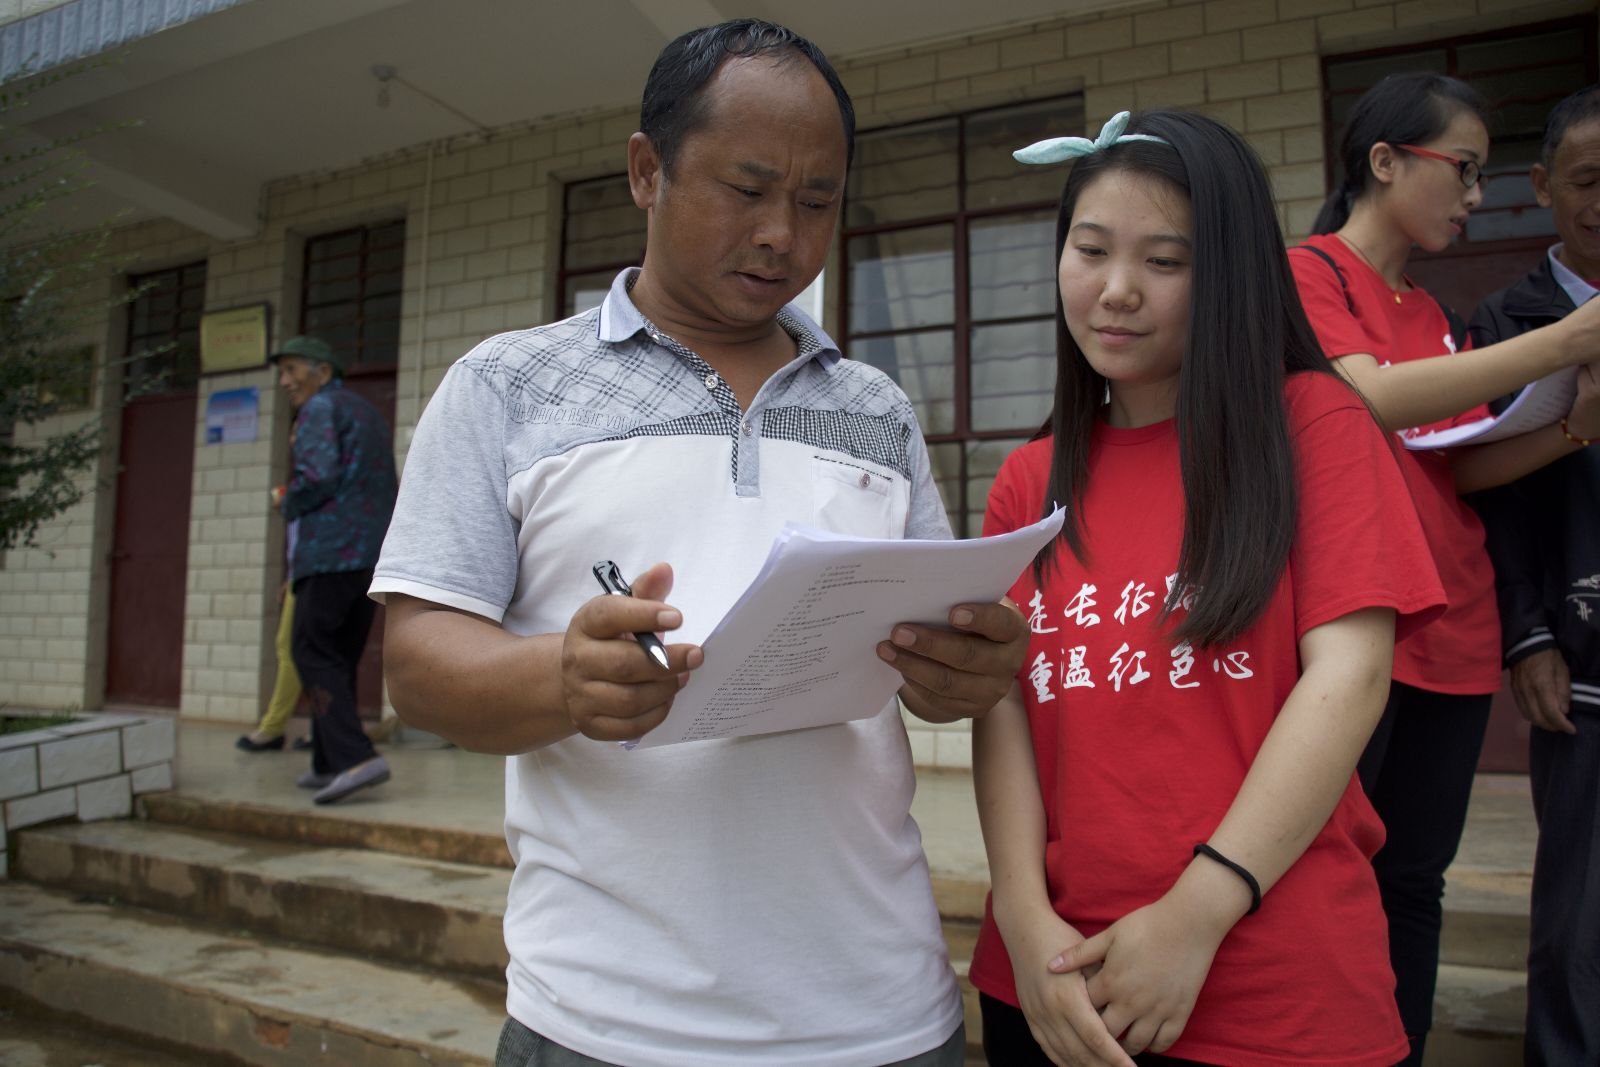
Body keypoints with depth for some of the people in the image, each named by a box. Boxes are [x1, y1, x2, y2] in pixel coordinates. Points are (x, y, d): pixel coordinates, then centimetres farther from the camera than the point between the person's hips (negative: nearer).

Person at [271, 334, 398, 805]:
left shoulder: (320, 408, -2)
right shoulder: (369, 414, 24)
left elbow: (318, 476, -17)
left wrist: (288, 505, 2)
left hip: (332, 549, -9)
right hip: (375, 554, 9)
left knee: (313, 652, -8)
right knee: (339, 658, 12)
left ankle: (356, 758, -20)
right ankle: (328, 766, 15)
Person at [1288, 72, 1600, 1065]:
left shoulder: (1434, 315, 18)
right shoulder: (1307, 272, -3)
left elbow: (1464, 467, 11)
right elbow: (1371, 399, -20)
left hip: (1453, 636, 8)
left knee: (1414, 884, 15)